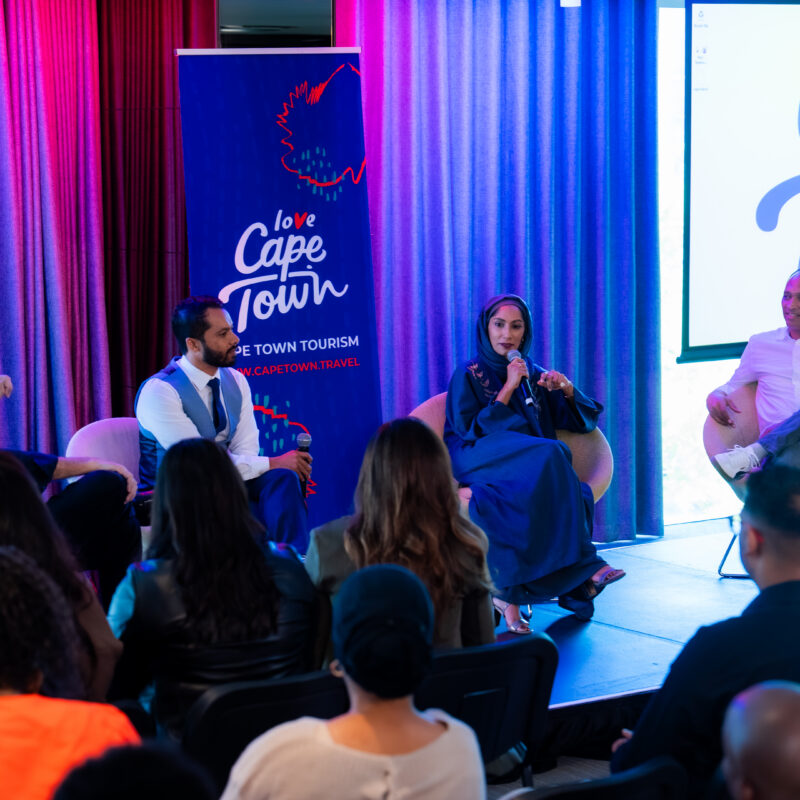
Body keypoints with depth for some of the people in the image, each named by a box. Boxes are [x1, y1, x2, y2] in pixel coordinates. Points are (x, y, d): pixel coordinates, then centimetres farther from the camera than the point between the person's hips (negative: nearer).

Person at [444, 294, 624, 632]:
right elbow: (469, 431, -8)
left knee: (579, 493, -31)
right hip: (477, 463, -4)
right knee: (550, 452, -34)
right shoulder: (468, 376, 7)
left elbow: (585, 422, 18)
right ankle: (582, 565, -31)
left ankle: (510, 593, -35)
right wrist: (508, 389, -10)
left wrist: (567, 389, -2)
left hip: (532, 471, 4)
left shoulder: (534, 375, 20)